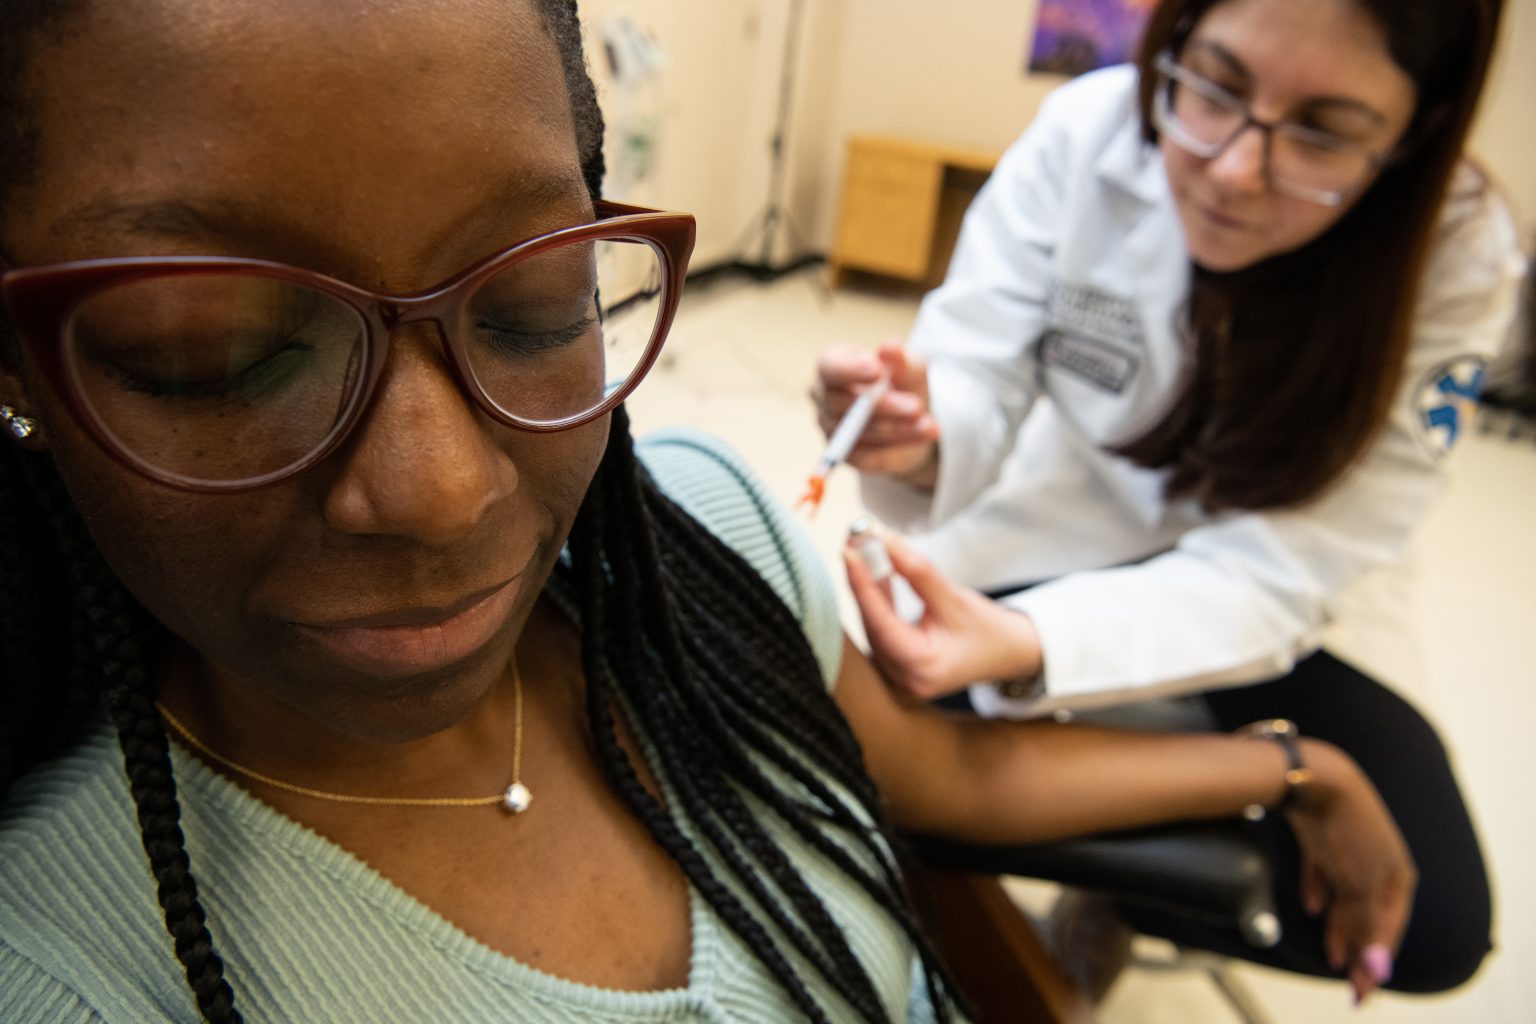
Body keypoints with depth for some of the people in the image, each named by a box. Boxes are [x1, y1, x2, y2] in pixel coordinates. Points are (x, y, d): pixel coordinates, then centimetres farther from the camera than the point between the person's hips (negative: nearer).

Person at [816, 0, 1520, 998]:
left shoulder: (1460, 261, -23)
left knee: (1426, 922, -15)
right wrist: (920, 441, -45)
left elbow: (1274, 573, -29)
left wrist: (1027, 649, -45)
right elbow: (974, 381, -20)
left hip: (1281, 618, 0)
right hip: (1065, 537, 1)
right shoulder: (1089, 128, -21)